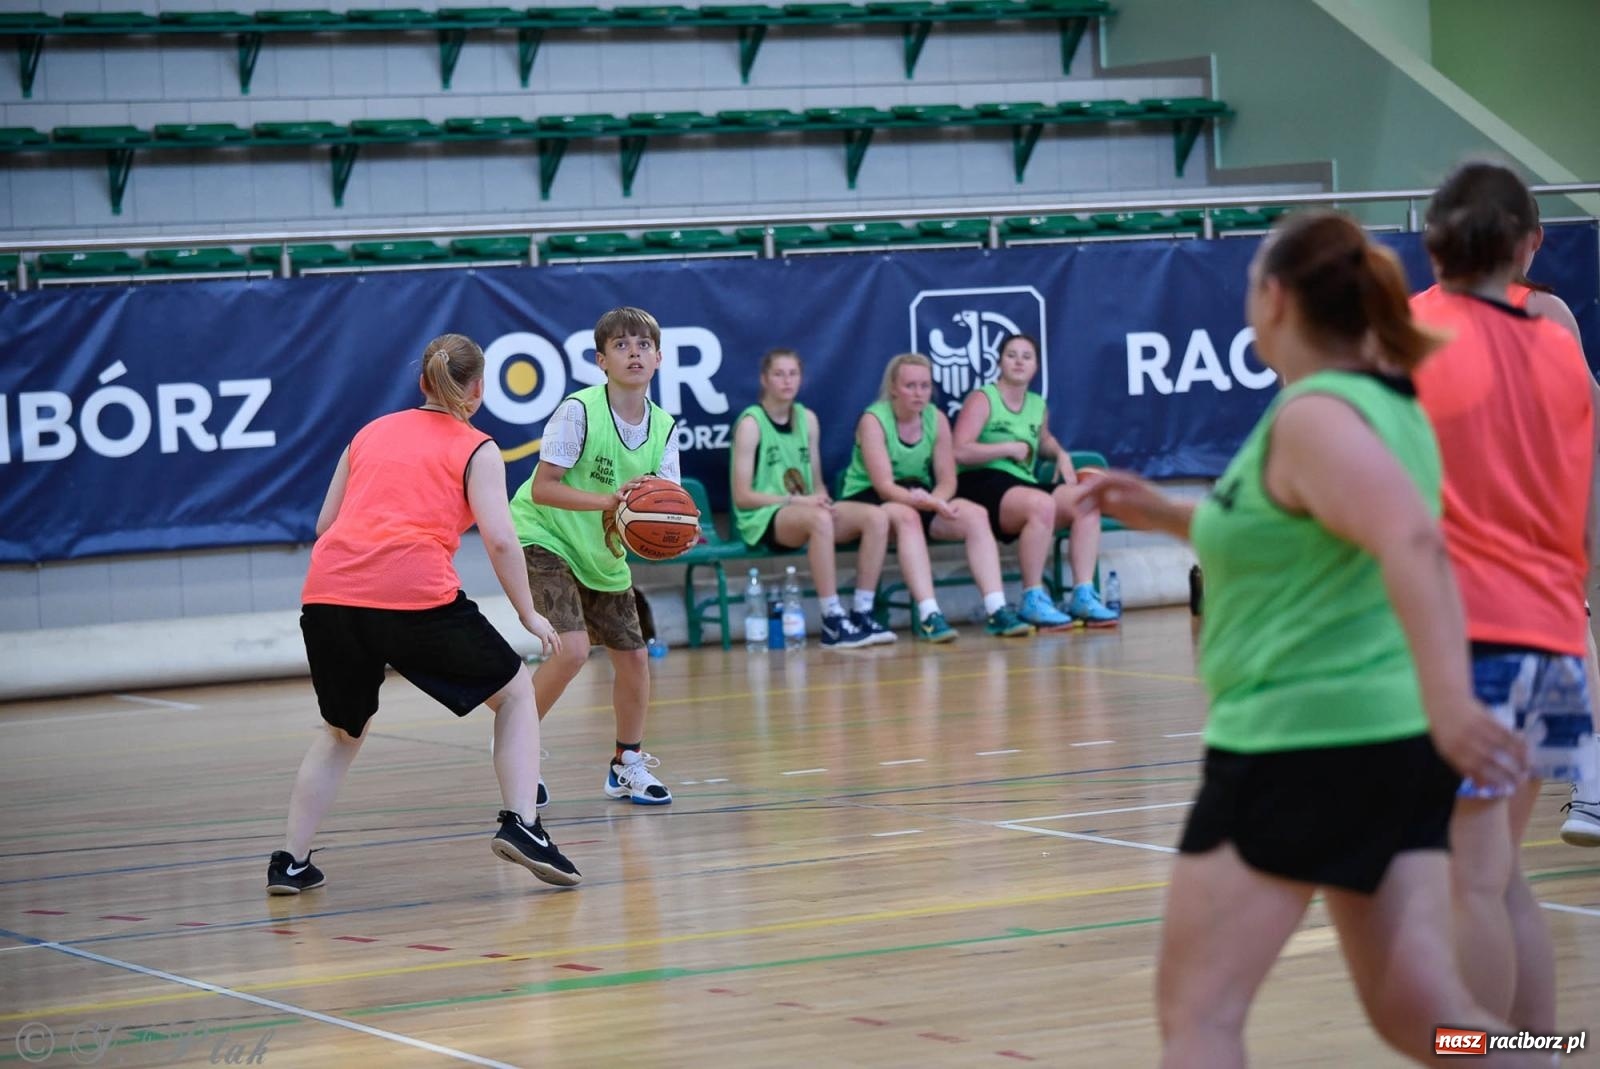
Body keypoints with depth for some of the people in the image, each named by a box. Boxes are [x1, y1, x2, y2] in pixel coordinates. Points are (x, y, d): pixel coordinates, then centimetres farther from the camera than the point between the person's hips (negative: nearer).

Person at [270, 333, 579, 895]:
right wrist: (529, 615, 9)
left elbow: (325, 524, 23)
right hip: (416, 595, -4)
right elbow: (499, 539, -1)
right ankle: (521, 824, 0)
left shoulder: (371, 433, 24)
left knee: (343, 730, 26)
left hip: (327, 595, 4)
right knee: (515, 691, 16)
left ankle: (290, 861, 16)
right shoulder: (476, 449, 11)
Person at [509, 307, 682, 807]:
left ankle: (628, 763, 28)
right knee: (572, 649, -22)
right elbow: (543, 488, -24)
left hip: (603, 552, 7)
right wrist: (608, 500, -35)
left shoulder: (662, 427, -4)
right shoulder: (579, 410, -22)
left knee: (632, 655, 6)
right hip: (542, 537, -7)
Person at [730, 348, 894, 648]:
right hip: (762, 518, -7)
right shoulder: (751, 423, -6)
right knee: (819, 518, -39)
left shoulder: (807, 419, 13)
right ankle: (833, 623, -39)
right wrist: (794, 500, -18)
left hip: (805, 511, 7)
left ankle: (861, 614, -18)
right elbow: (742, 496, -10)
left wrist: (821, 498, -7)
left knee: (877, 517, -18)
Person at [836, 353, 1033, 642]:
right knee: (906, 515, -38)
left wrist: (931, 500, -24)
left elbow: (947, 480, -2)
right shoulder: (873, 420, -14)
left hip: (920, 499, 5)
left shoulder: (936, 419, 1)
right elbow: (884, 485, -23)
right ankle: (928, 615, -47)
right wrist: (924, 502, -37)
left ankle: (996, 610, -28)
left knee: (974, 514, -20)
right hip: (866, 499, -5)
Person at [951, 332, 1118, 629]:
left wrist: (1061, 454, 17)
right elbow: (960, 452, -12)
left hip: (1023, 485, 7)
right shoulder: (982, 399, -1)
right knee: (1042, 503, -36)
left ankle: (1083, 595, -20)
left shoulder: (1038, 406, 19)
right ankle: (1033, 600, -31)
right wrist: (1009, 448, -11)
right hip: (982, 485, -7)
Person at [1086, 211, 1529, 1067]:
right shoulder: (1386, 403, 13)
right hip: (1399, 740, 9)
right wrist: (1172, 517, 24)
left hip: (1302, 745, -9)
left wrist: (1449, 700, -41)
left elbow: (1412, 543, -32)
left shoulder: (1311, 416, -15)